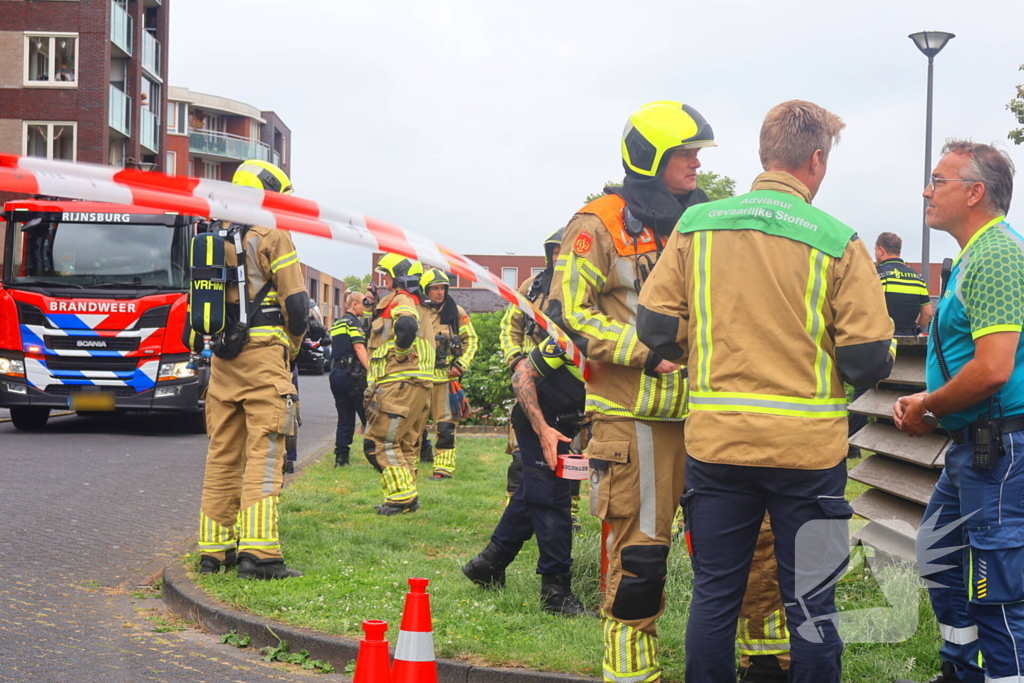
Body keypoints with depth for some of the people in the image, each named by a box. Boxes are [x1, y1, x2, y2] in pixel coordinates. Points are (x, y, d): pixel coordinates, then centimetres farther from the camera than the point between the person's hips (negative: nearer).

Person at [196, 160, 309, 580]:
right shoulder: (271, 237, -5)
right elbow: (295, 302, -8)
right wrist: (292, 345, 9)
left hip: (222, 357, 7)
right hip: (262, 355, -7)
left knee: (223, 453, 11)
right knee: (264, 453, -8)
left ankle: (214, 548, 14)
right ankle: (258, 551, -14)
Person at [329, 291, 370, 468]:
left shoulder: (336, 324, 19)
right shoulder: (353, 322, -7)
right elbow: (359, 348, -17)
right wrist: (371, 371, -22)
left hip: (336, 373, 8)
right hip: (353, 374, -8)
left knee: (345, 420, 9)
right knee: (368, 417, -4)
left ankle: (341, 457, 4)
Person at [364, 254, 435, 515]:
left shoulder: (399, 301, -9)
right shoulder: (415, 304, 22)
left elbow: (407, 325, -30)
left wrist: (400, 352, -17)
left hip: (400, 385, -10)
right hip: (421, 386, 10)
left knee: (378, 442, -6)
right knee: (406, 444, 16)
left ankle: (401, 497, -8)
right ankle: (408, 497, 19)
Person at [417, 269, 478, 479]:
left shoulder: (456, 312, 3)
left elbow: (472, 340, 8)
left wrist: (461, 365, -3)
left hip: (445, 377, -1)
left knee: (445, 425, -2)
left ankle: (444, 467, 3)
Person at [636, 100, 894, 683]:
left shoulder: (696, 226, 0)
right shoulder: (838, 242, -8)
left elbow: (657, 327, -1)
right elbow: (869, 361, -11)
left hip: (717, 442, 2)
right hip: (808, 446, -2)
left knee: (714, 594, 13)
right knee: (810, 604, 8)